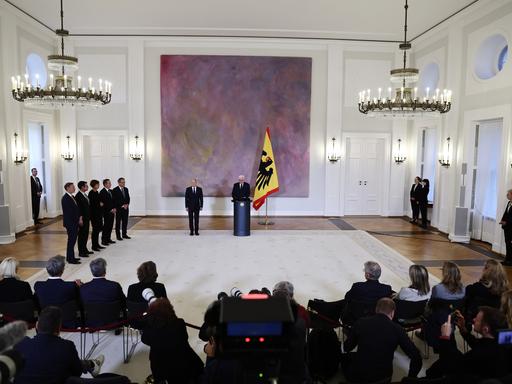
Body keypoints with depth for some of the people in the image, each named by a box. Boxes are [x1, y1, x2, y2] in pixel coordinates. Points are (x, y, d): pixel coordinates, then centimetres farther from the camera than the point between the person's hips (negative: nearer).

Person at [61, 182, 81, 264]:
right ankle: (70, 259, 4)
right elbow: (69, 212, -19)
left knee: (73, 240, 14)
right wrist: (78, 219, -15)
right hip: (70, 223, -9)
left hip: (75, 222, 9)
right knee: (71, 240, -3)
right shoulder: (66, 198, -16)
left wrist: (79, 218, 7)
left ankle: (71, 257, 22)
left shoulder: (72, 197, 13)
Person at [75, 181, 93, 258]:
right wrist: (80, 219, -20)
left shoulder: (84, 194, 12)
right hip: (82, 219, -9)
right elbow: (78, 208, -19)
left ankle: (85, 249, 26)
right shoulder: (78, 196, -16)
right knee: (82, 235, -2)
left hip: (87, 218, 9)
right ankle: (81, 252, 4)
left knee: (86, 234, 16)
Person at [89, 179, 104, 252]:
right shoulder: (91, 193, -13)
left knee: (99, 228, 12)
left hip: (99, 213, 9)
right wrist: (99, 204, -12)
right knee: (95, 229, -3)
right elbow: (91, 204, -18)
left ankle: (97, 244, 22)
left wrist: (101, 204, 2)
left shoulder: (97, 192, 12)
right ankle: (94, 246, 6)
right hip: (94, 214, -9)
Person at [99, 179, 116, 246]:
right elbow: (104, 202, -16)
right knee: (106, 226, -3)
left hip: (112, 211, 8)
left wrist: (114, 208, 2)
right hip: (107, 212, -7)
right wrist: (111, 209, -14)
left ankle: (108, 239, 18)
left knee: (110, 226, 10)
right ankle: (104, 240, 3)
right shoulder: (102, 192, -11)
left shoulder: (110, 191, 13)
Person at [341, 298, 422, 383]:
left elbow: (346, 348, 8)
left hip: (356, 376, -1)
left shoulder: (361, 322, -6)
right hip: (382, 378, 1)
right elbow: (416, 357, -7)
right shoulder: (397, 329, -8)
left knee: (345, 356, 29)